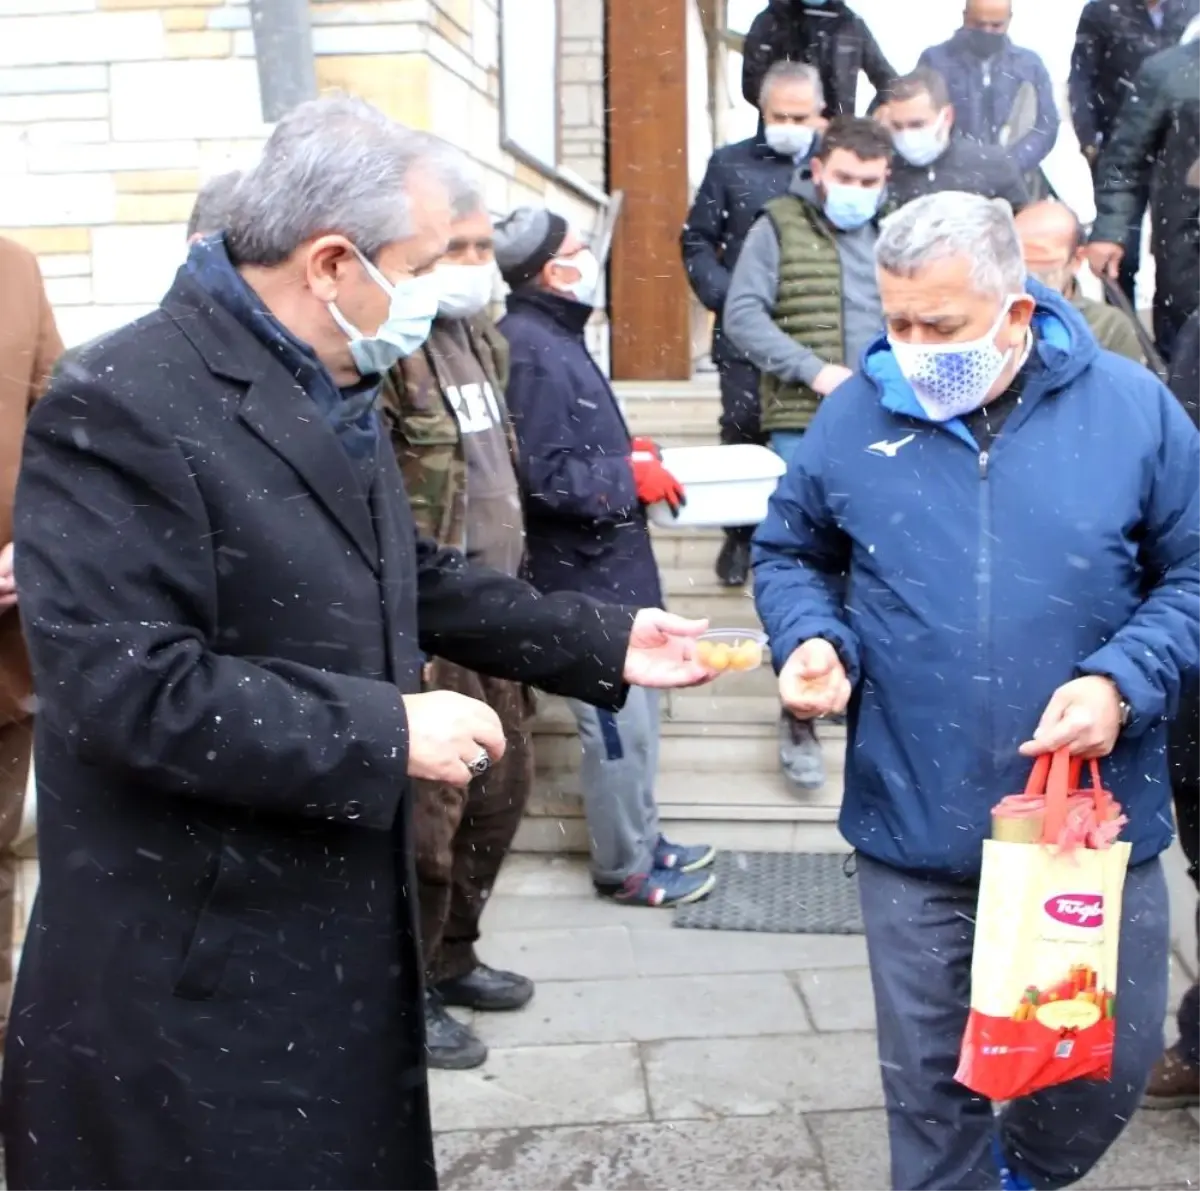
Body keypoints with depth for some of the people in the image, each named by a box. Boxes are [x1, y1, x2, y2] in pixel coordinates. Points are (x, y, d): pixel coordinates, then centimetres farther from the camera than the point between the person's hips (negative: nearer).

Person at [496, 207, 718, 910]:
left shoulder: (553, 337, 12)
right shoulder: (531, 350, -20)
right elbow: (544, 476, -24)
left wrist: (628, 452, 7)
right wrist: (630, 478, -15)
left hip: (610, 560, 10)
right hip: (583, 570, -10)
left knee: (635, 710, 19)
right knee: (619, 722, 0)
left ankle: (643, 840, 34)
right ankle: (626, 868, 16)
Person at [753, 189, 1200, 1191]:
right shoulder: (853, 419, -2)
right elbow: (790, 554, 12)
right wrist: (811, 640, -8)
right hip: (912, 833, 0)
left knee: (1116, 1055, 15)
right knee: (930, 1075, 13)